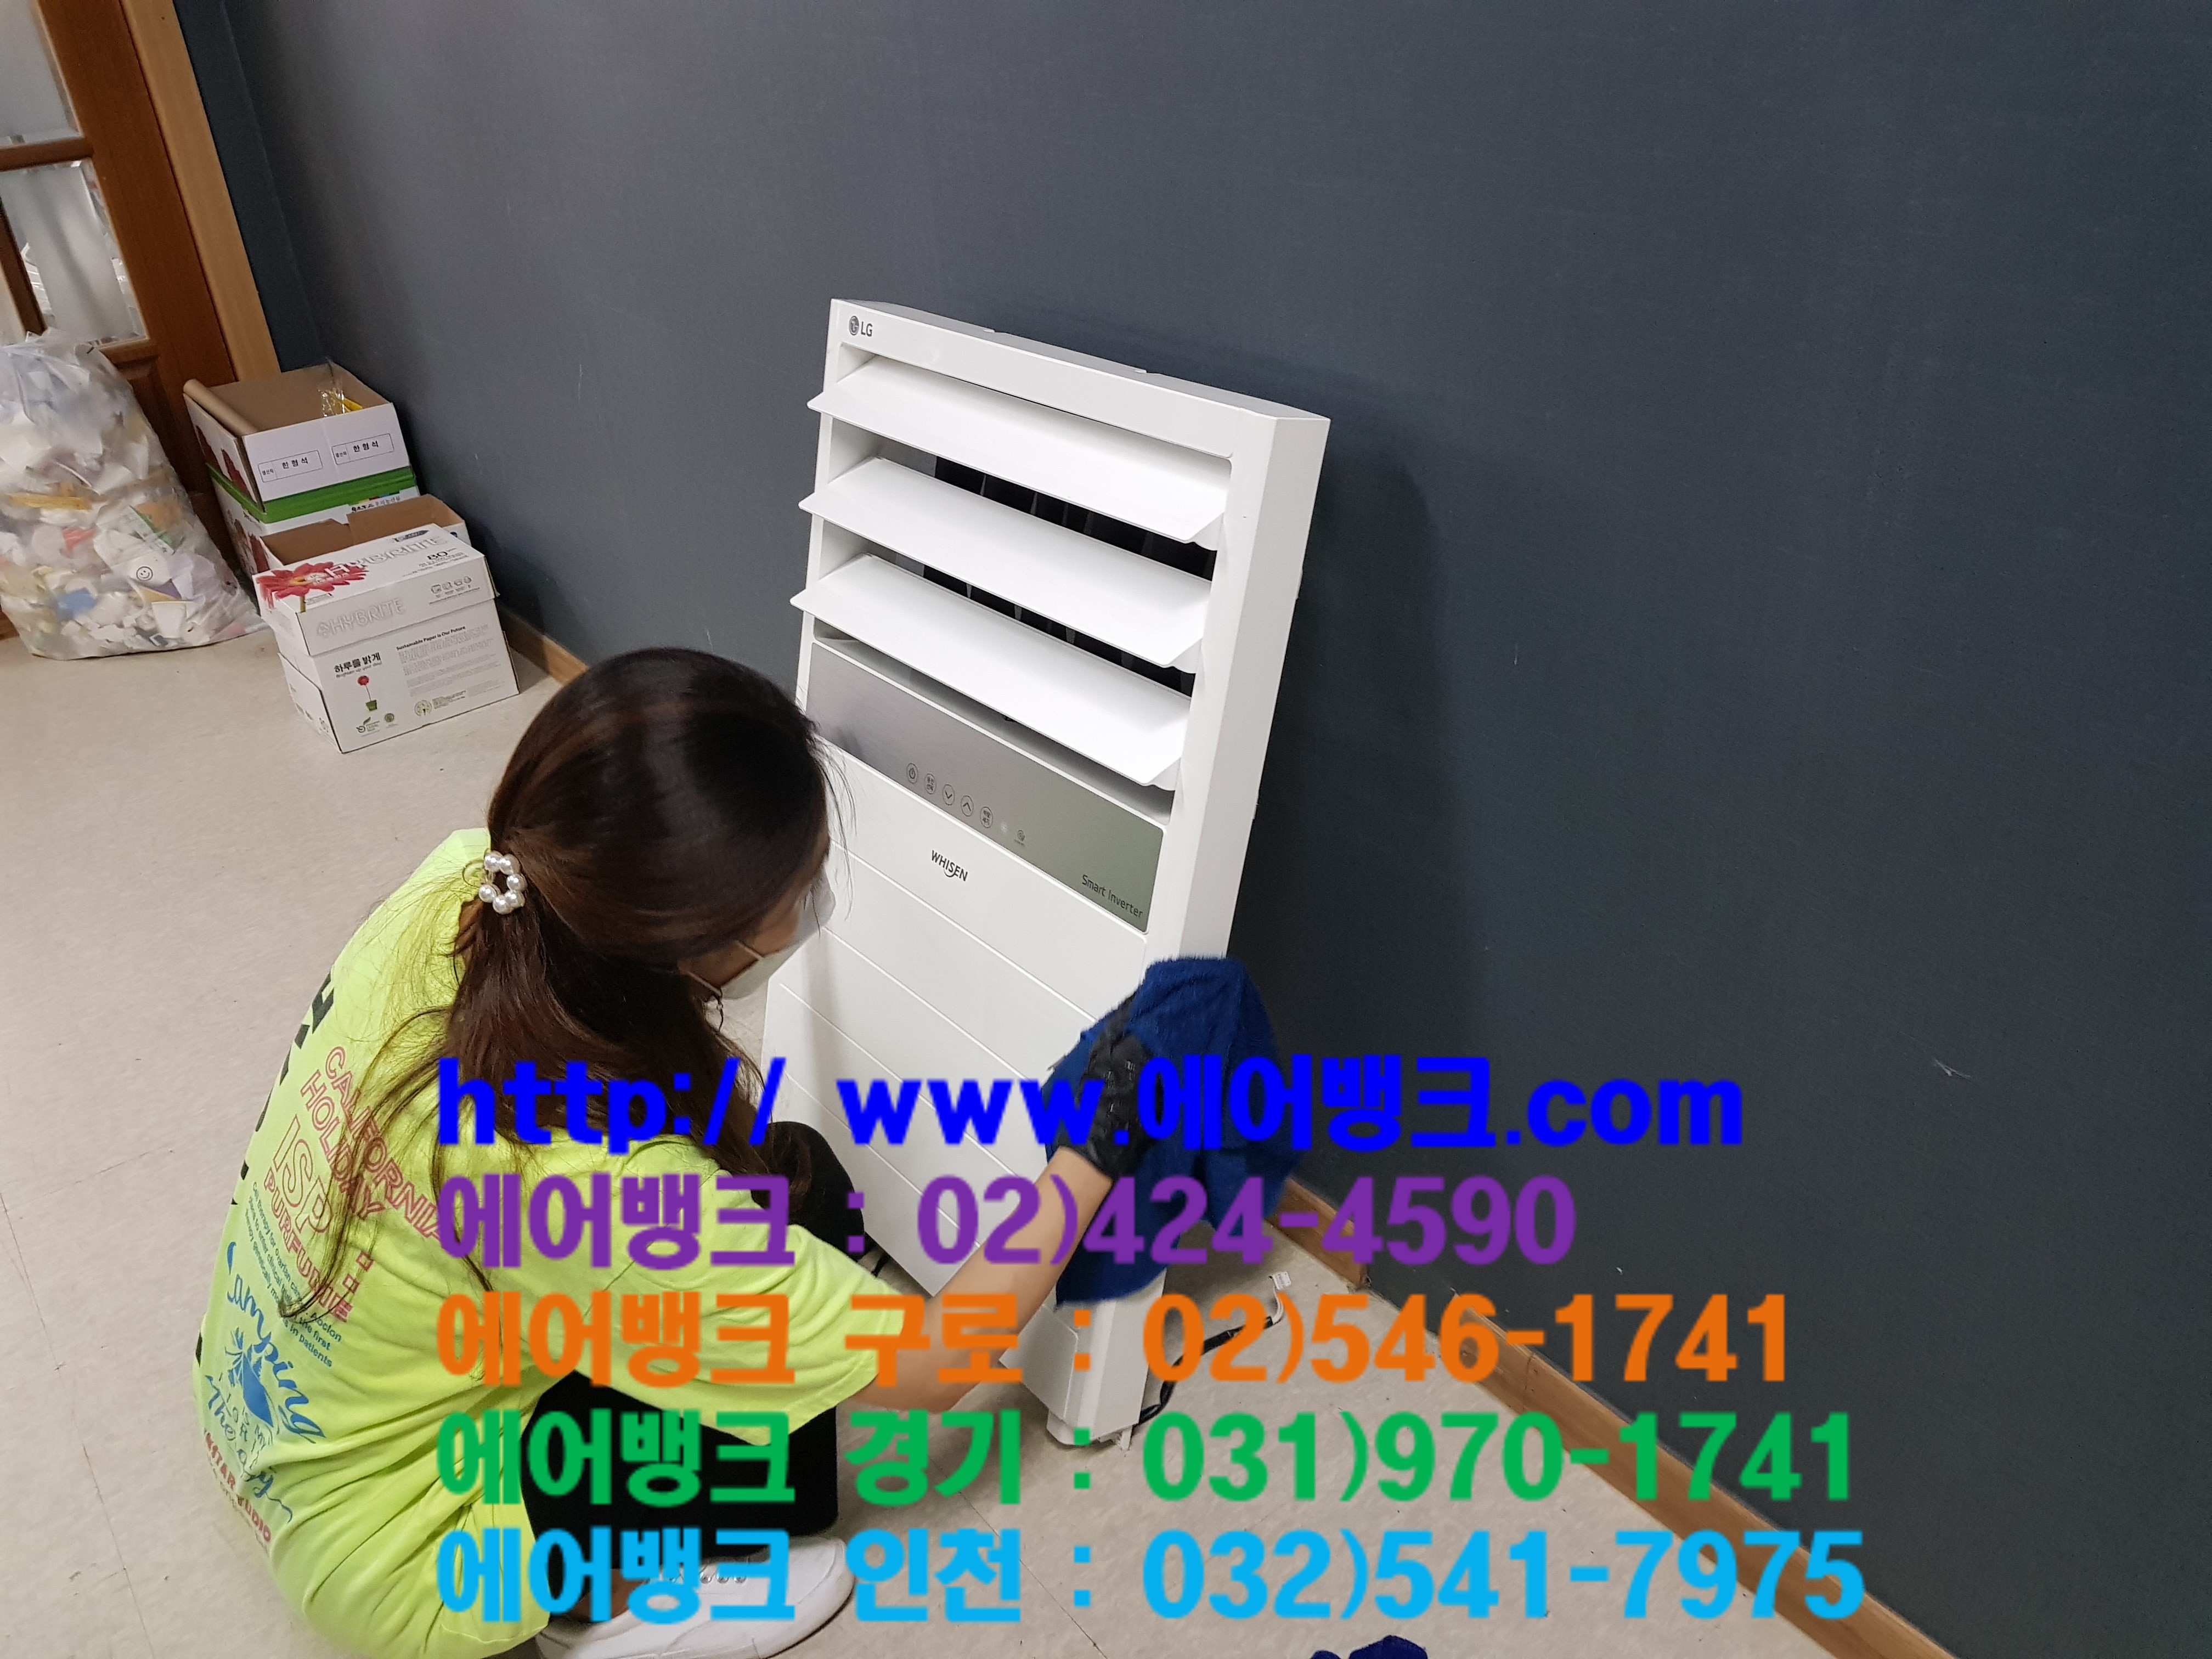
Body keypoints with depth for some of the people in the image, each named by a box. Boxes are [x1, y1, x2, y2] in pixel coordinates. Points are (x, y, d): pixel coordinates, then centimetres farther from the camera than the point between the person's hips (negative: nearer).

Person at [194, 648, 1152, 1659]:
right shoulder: (594, 1188, -38)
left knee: (748, 1163, 2)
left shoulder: (462, 882, -22)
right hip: (395, 1573, -6)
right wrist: (1096, 1154, -15)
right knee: (798, 1196, -9)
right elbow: (926, 1367, -22)